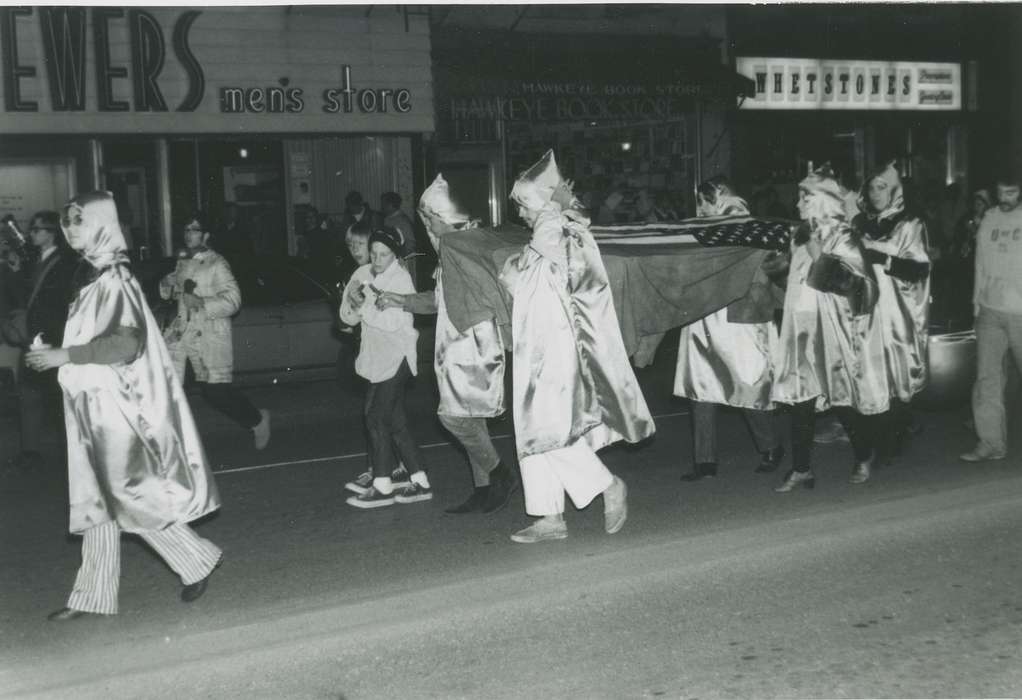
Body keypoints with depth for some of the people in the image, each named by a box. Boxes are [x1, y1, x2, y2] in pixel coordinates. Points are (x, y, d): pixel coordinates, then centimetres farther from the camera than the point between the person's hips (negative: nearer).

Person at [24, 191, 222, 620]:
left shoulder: (114, 278, -14)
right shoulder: (89, 276, 11)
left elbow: (127, 343, -23)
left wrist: (65, 355, -22)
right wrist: (54, 353, 9)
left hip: (116, 407, -8)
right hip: (94, 407, 9)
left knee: (130, 497, -4)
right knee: (97, 502, 10)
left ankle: (198, 561, 12)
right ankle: (91, 596, 16)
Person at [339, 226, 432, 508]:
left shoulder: (401, 278, -11)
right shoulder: (362, 274, 6)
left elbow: (395, 321, -21)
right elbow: (349, 317, 7)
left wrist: (365, 305, -24)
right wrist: (353, 302, -13)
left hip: (396, 355, -7)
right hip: (377, 356, 7)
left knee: (377, 415, -10)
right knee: (395, 420, 10)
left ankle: (383, 486, -2)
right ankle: (420, 483, 17)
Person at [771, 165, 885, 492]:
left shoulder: (843, 237, -6)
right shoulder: (802, 236, 15)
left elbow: (849, 281, -18)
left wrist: (818, 253, -21)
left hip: (833, 332, -6)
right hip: (802, 329, 6)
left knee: (843, 401, 2)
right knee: (799, 400, 0)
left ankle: (865, 458, 24)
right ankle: (801, 469, 3)